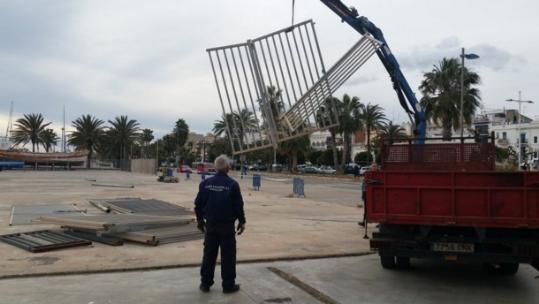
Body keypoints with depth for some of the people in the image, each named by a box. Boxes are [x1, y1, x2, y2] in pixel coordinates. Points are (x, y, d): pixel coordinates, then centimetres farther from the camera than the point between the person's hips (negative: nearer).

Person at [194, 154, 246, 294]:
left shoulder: (205, 183, -1)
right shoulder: (232, 184, -11)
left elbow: (198, 203, 4)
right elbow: (238, 205, -7)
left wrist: (200, 220, 17)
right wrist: (241, 221, 6)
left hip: (210, 225, 3)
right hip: (227, 225, -3)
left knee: (209, 254, 13)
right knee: (228, 256, 5)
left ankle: (205, 283, 18)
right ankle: (228, 285, 11)